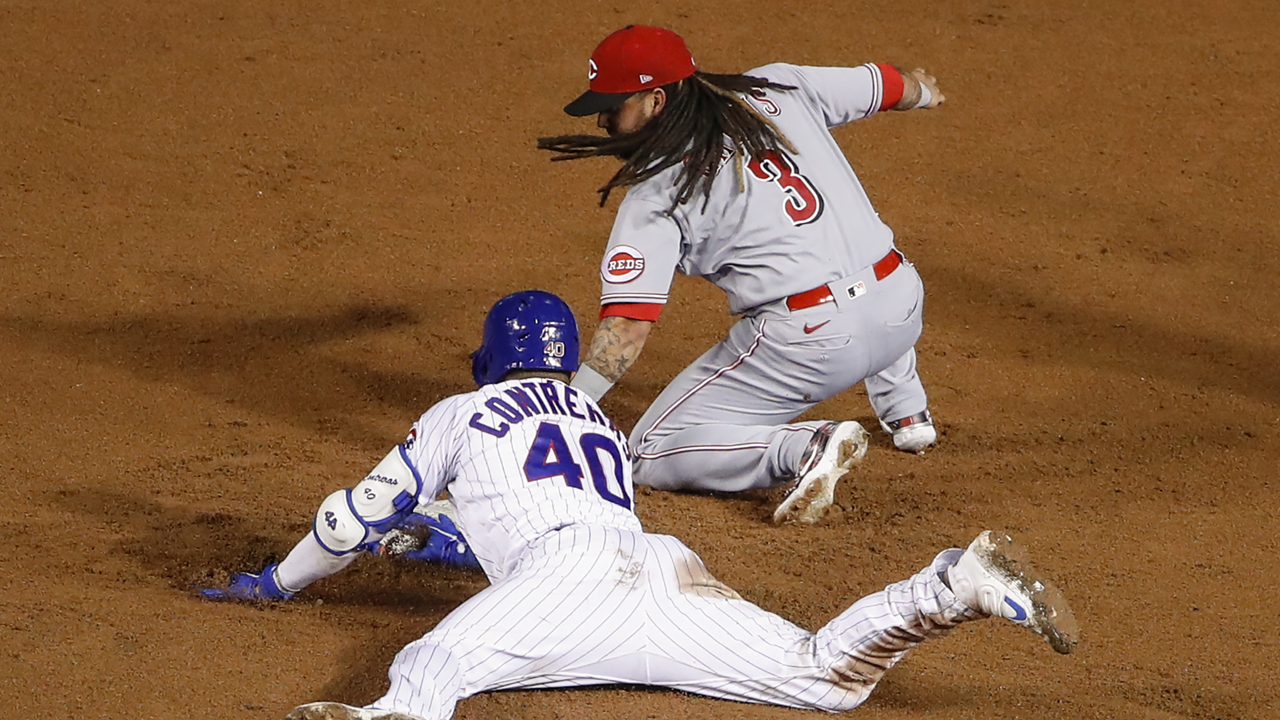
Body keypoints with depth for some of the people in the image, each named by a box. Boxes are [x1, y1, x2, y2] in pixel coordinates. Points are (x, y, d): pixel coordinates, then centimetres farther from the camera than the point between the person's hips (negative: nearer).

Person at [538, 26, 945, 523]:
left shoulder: (654, 194, -6)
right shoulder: (778, 89, 8)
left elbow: (627, 326, -15)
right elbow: (883, 86, 24)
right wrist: (922, 91, 48)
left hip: (808, 343, -7)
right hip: (904, 309, 7)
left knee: (652, 454, 1)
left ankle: (802, 450, -18)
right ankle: (905, 410, 43)